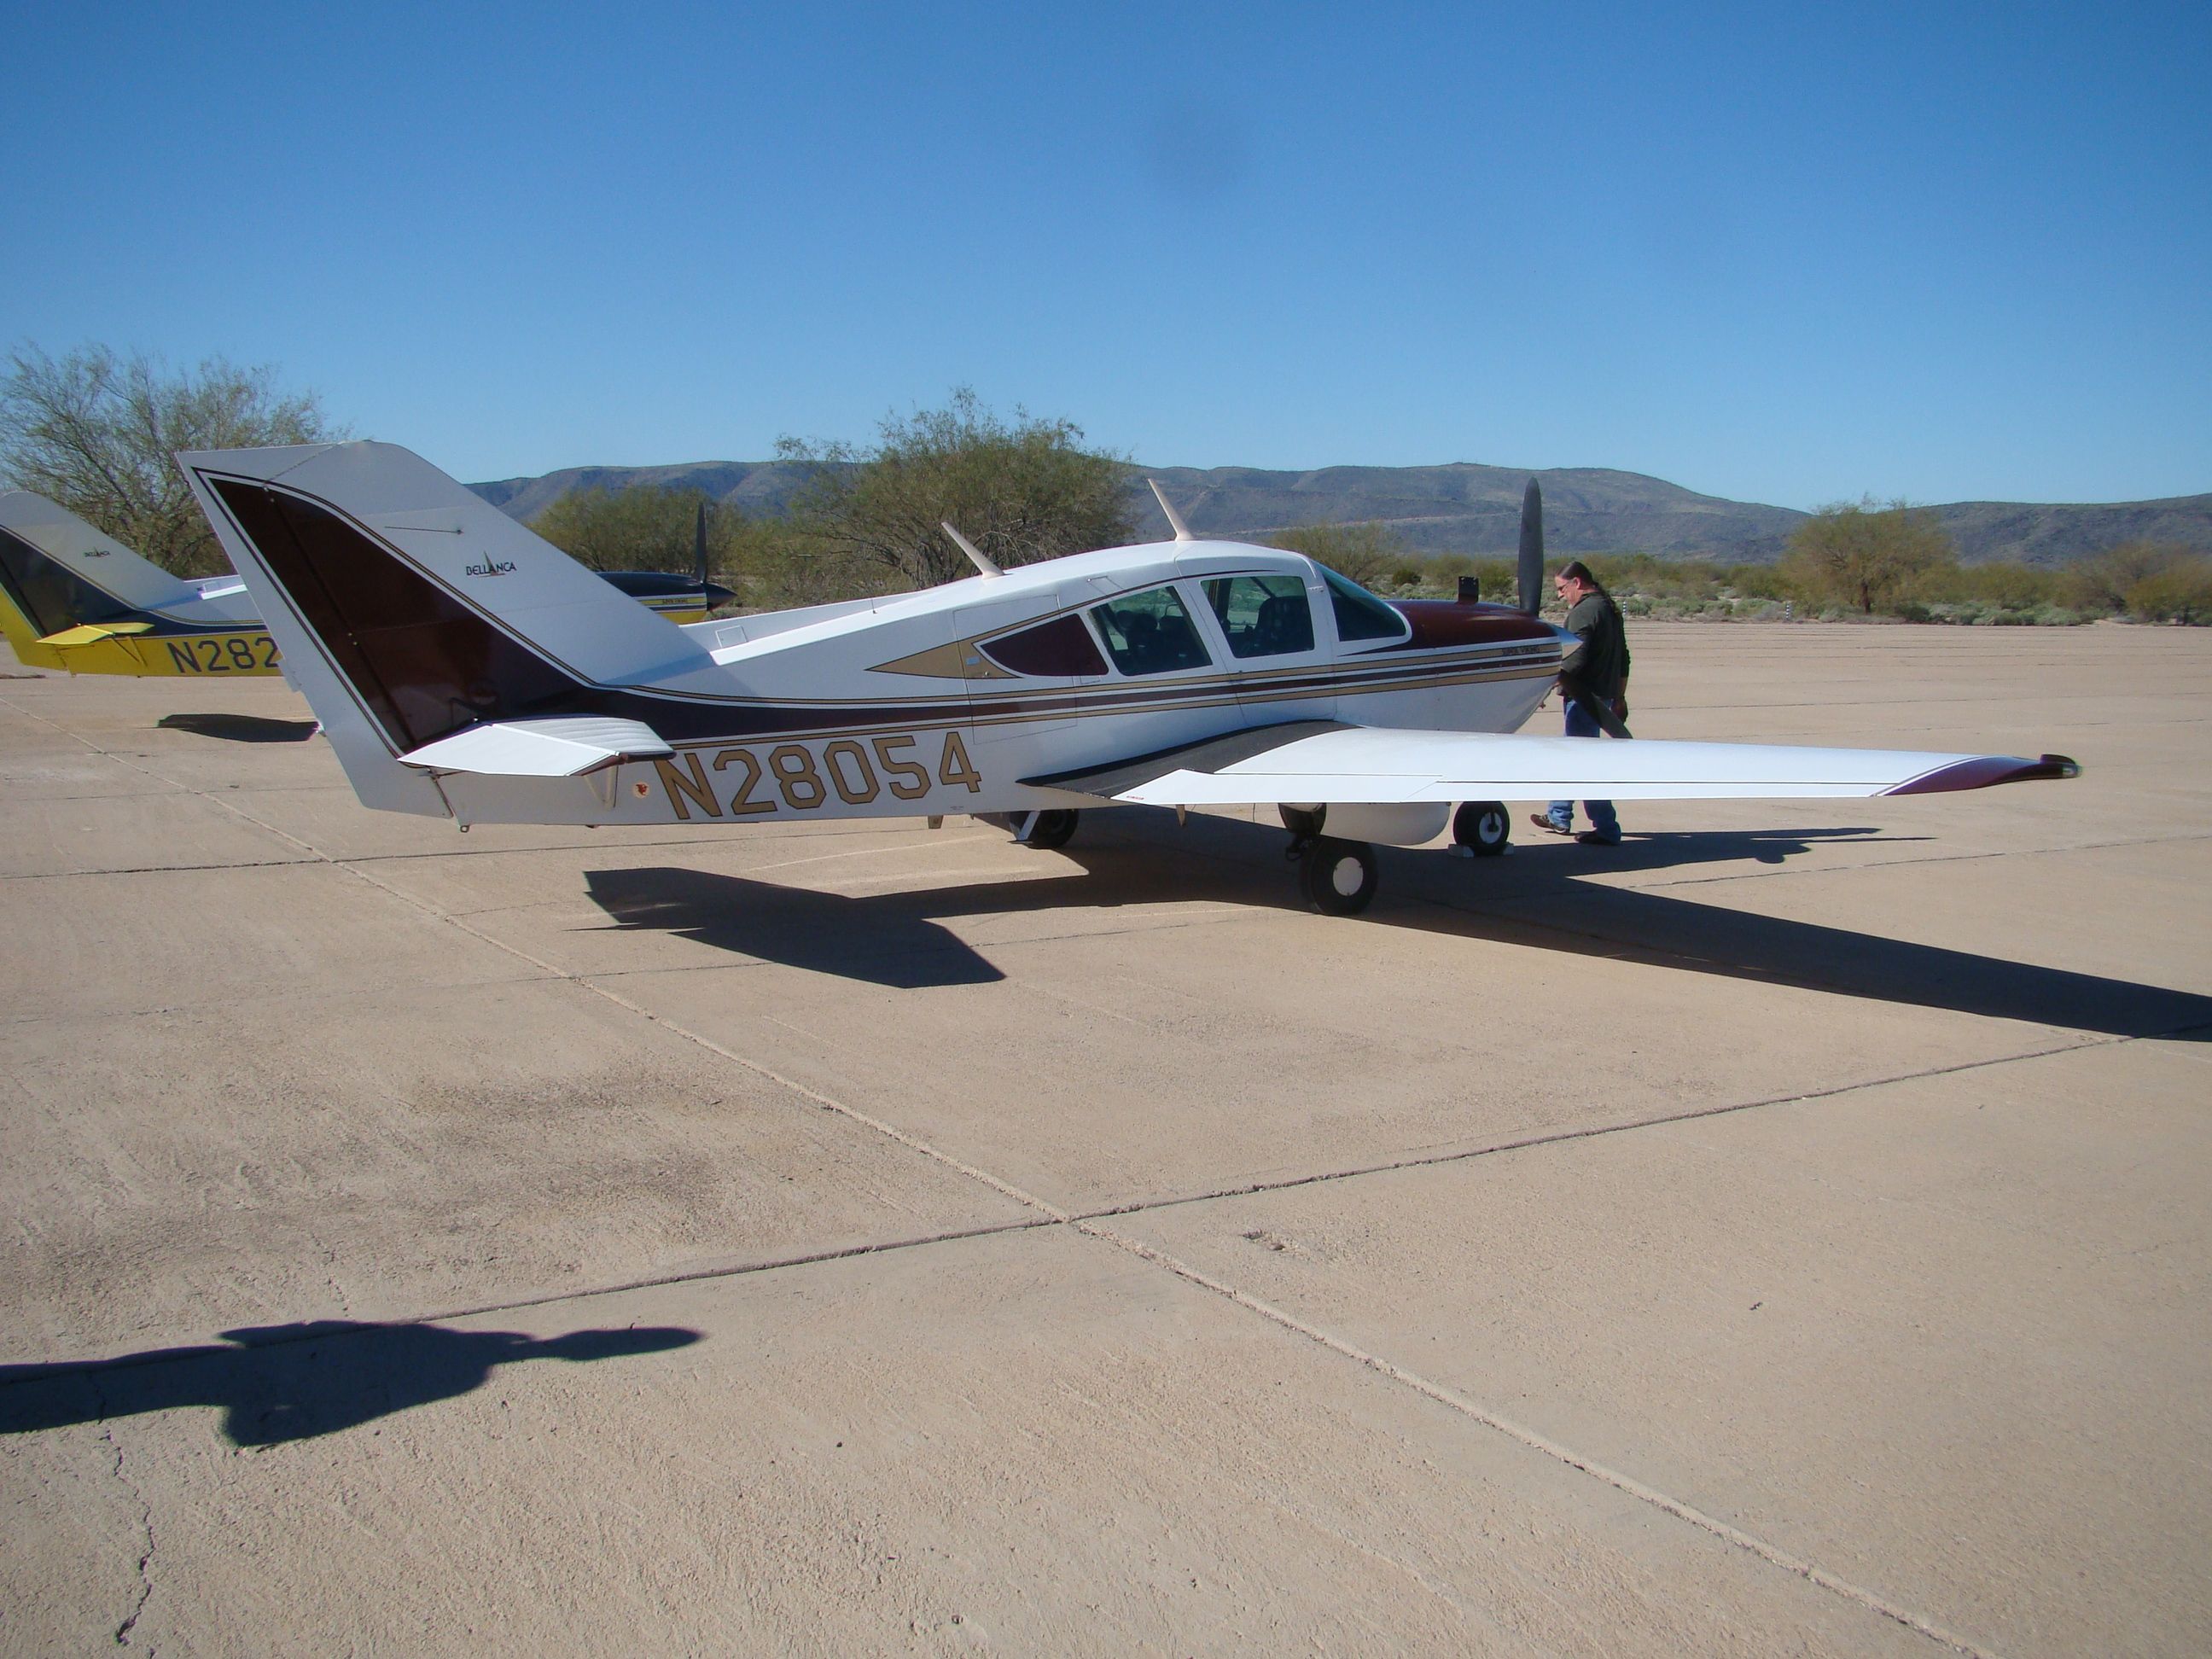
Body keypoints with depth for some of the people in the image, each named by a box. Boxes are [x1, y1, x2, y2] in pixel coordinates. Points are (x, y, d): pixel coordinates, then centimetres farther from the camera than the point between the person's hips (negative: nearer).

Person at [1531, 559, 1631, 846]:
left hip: (1585, 695, -10)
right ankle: (1558, 817, 31)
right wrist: (1620, 697, 27)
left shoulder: (1583, 611, -14)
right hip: (1604, 695, 10)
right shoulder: (1610, 608, 17)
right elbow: (1623, 658, 22)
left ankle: (1606, 830, -9)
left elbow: (1575, 658, -23)